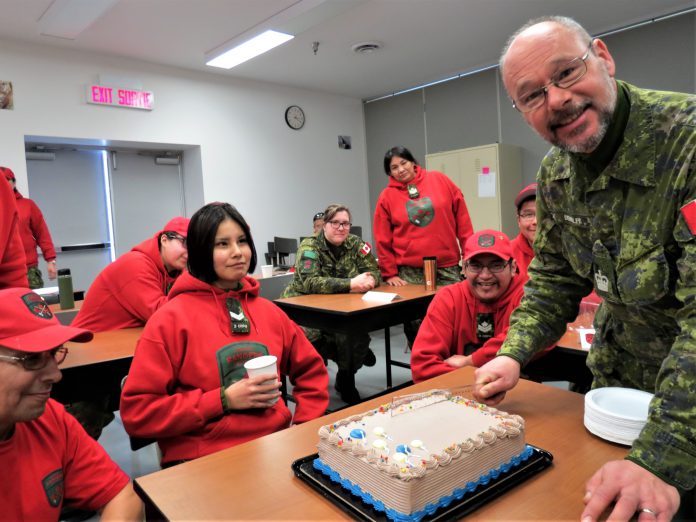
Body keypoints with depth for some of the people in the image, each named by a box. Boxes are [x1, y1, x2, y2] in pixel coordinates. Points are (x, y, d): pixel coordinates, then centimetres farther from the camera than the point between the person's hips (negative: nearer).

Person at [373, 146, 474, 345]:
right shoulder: (387, 196, 3)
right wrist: (389, 273, -1)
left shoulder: (439, 180, 5)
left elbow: (461, 217, 5)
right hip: (410, 271, 0)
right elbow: (383, 240, 3)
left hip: (447, 266, 1)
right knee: (414, 323, 1)